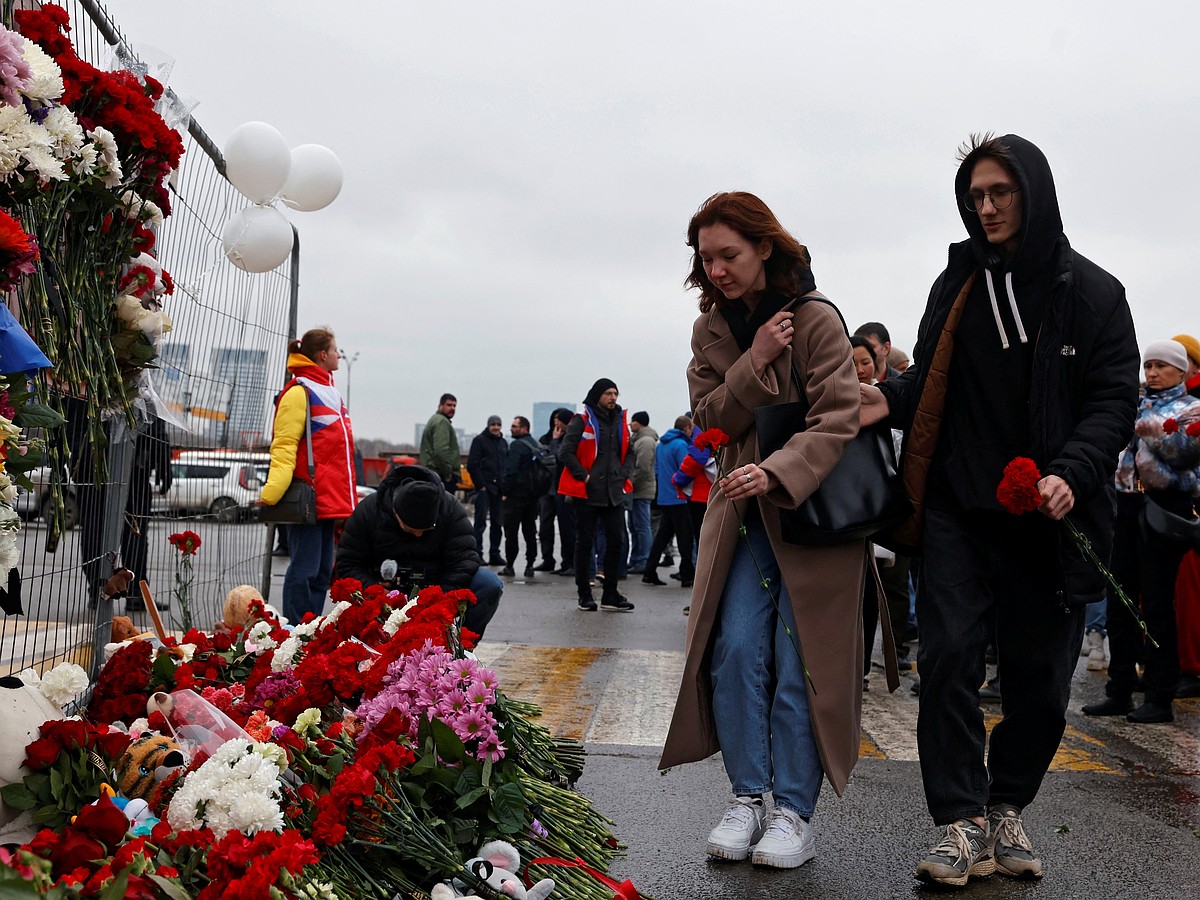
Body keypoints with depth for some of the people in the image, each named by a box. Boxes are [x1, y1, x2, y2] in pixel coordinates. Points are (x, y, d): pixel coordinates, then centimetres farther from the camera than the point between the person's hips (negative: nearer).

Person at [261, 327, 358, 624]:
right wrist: (272, 491, -26)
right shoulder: (300, 391, -9)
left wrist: (346, 496, 23)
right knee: (305, 570, -5)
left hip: (331, 500, 9)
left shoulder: (330, 392, 19)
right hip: (309, 499, -9)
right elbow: (284, 446, -15)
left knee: (322, 571, 12)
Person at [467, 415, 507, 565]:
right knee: (481, 522, -7)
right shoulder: (479, 440, -1)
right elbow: (472, 465, -7)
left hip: (499, 489, 6)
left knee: (498, 523, 8)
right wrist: (481, 485, -13)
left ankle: (495, 554, 14)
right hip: (484, 488, -6)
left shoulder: (503, 443, 17)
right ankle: (477, 554, -4)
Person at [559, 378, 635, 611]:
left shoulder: (620, 421, 13)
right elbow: (566, 452, -9)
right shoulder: (583, 420, -5)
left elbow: (628, 453, 22)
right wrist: (584, 476, -13)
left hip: (614, 493, 5)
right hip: (587, 492, -5)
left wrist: (623, 475, 6)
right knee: (585, 542, 3)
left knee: (615, 541, 3)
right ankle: (585, 595, 11)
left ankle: (611, 594, 12)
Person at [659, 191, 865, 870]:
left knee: (799, 660, -3)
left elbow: (839, 420, -20)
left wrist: (776, 474, -35)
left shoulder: (817, 320, -11)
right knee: (736, 651, -4)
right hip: (745, 511, 5)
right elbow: (710, 416, 0)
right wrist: (755, 361, -16)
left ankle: (796, 813, 7)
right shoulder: (712, 327, 6)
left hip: (813, 508, -4)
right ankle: (748, 798, 9)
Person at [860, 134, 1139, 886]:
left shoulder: (1093, 293, 2)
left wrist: (1071, 472, -19)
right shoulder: (958, 284, 10)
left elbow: (1115, 400, -3)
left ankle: (1008, 812, 26)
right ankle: (965, 826, -1)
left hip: (1048, 518, -1)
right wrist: (891, 399, -7)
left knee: (1041, 677, 7)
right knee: (950, 658, -8)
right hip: (959, 510, 1)